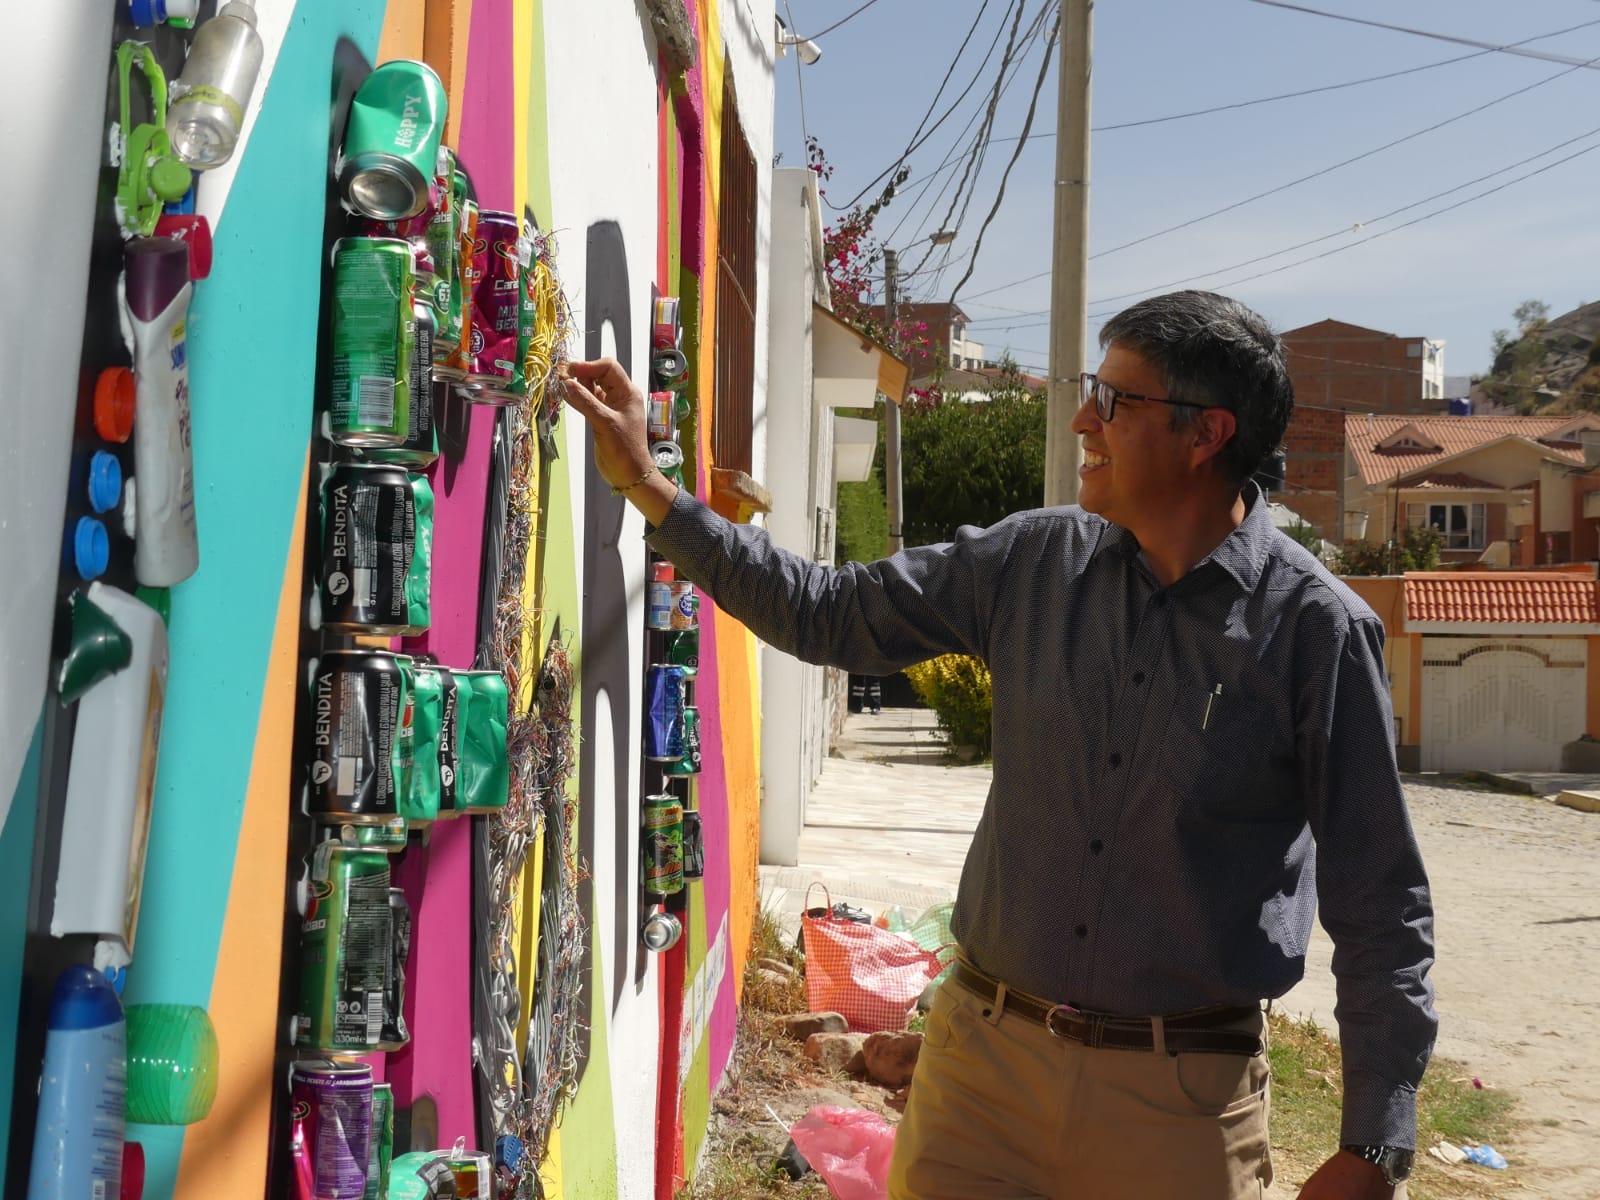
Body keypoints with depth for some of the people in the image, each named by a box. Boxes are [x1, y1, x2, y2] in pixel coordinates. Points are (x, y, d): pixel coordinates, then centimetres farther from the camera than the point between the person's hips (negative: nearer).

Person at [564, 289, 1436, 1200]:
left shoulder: (1317, 629, -11)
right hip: (983, 1055, 4)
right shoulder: (1034, 562, 1)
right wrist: (647, 486, 7)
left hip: (1182, 1093, -3)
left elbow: (1381, 909, -8)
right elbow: (829, 615, 10)